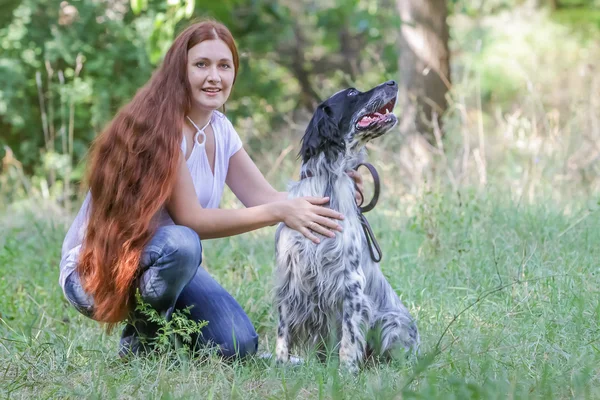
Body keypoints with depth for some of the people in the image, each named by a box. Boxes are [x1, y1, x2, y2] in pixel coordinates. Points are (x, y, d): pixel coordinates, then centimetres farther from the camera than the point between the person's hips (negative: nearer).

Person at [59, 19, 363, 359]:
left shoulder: (220, 129, 3)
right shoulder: (159, 126, -23)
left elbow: (266, 198, -1)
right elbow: (191, 220, -26)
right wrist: (279, 212, -32)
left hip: (165, 265, 7)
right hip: (96, 269, -7)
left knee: (238, 345, -14)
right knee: (181, 242, -37)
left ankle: (160, 325, 16)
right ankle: (140, 343, -11)